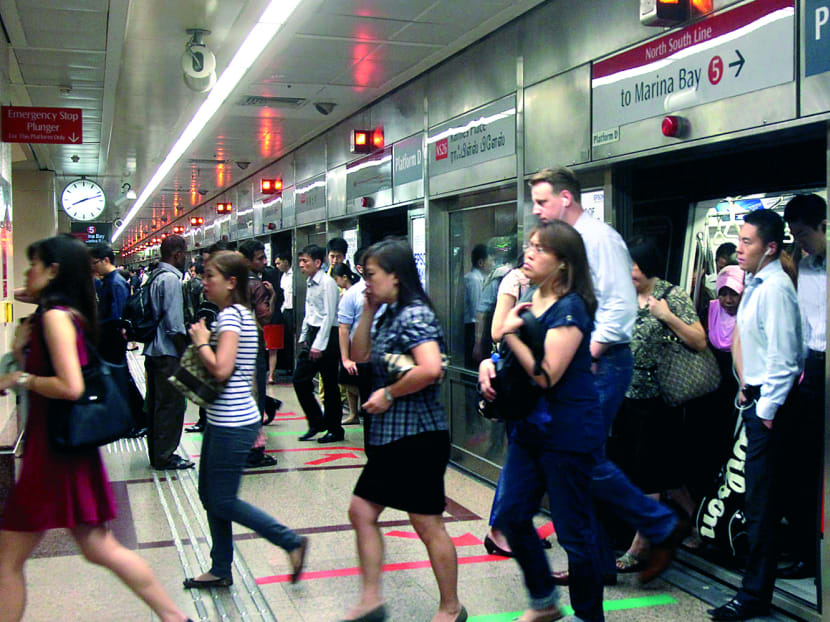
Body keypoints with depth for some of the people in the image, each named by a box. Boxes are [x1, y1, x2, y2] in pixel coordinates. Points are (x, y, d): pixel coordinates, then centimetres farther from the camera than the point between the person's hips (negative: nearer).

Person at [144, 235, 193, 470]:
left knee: (156, 403, 14)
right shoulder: (171, 279, -15)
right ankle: (165, 456, 3)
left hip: (153, 351, 10)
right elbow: (174, 324, -20)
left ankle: (157, 453, 23)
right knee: (172, 404, -2)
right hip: (168, 353, -10)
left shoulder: (155, 278, 12)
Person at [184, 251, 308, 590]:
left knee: (222, 501, -1)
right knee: (209, 495, 15)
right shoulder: (238, 313, 12)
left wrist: (201, 341, -12)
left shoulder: (231, 315, -17)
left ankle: (292, 542, 7)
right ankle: (220, 571, 25)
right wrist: (206, 340, 5)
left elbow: (221, 368, -27)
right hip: (223, 419, 10)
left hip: (233, 424, -10)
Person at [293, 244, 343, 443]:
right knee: (300, 380, 6)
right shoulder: (309, 283, 13)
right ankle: (316, 422, 18)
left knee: (330, 385, 0)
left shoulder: (327, 283, -13)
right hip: (312, 333, 9)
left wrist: (318, 345, -19)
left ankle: (335, 430, 11)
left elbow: (328, 316, -17)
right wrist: (304, 338, 17)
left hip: (327, 335, -9)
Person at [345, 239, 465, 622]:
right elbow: (359, 355, 17)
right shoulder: (391, 315, 11)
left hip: (418, 437, -10)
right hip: (390, 437, 10)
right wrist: (367, 312, 7)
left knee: (428, 525, 2)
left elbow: (431, 368, -31)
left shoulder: (414, 314, -17)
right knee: (361, 511, 12)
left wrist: (388, 393, -19)